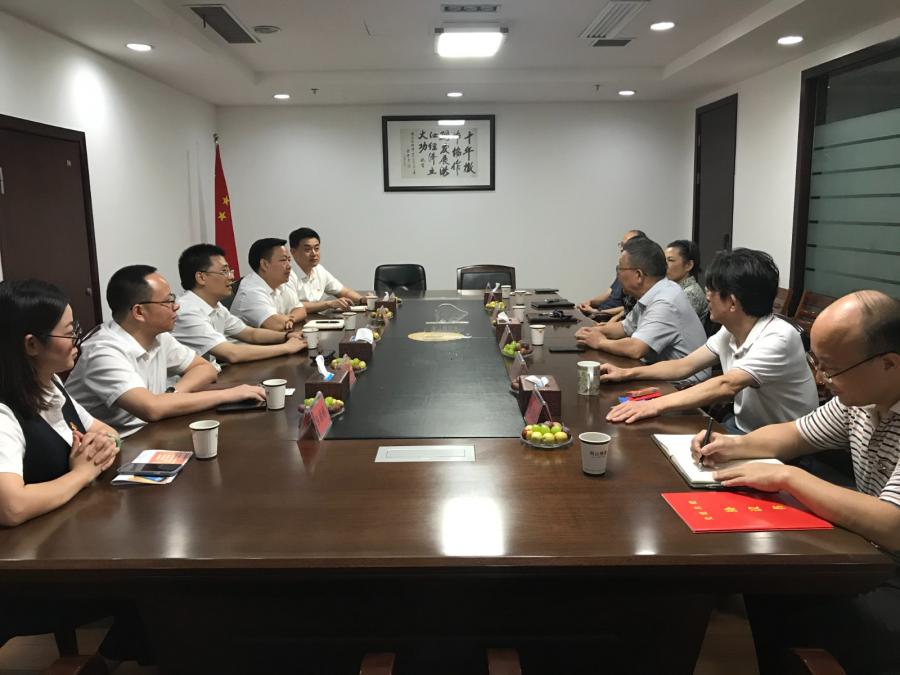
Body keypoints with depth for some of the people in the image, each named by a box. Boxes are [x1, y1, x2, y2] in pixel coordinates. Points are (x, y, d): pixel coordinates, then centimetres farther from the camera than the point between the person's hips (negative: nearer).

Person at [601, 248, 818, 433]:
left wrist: (656, 405, -39)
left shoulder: (778, 338, -25)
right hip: (742, 427, 7)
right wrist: (627, 373, 1)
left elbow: (726, 386, -35)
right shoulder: (730, 331, 0)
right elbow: (684, 366, 8)